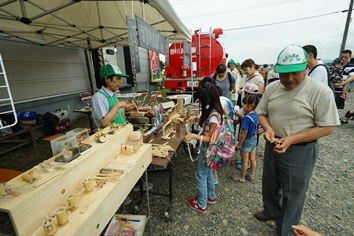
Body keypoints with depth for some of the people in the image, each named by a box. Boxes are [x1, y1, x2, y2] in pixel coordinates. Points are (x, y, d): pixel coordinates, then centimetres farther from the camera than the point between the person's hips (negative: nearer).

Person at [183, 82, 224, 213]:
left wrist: (193, 136, -34)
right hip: (207, 149, 9)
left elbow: (210, 138, -25)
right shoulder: (212, 111, 0)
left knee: (201, 175, 7)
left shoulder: (214, 116, -28)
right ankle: (211, 196, 45)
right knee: (208, 172, 25)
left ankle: (201, 205, 27)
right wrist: (196, 118, 3)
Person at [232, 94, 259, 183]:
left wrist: (239, 144, -16)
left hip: (247, 141, -8)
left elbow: (244, 133, -25)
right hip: (254, 140, 8)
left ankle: (241, 178, 25)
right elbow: (256, 130, 9)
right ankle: (251, 175, 37)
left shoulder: (247, 118, -27)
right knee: (252, 159, 20)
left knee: (245, 162, 8)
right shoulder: (256, 115, -2)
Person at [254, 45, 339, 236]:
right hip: (272, 145, 5)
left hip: (300, 150, -5)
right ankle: (271, 211, 53)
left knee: (292, 194, 14)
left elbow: (327, 127, -15)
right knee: (270, 183, 24)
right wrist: (268, 128, -16)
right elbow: (261, 113, 5)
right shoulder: (272, 88, -1)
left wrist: (292, 139, -25)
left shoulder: (321, 91, -16)